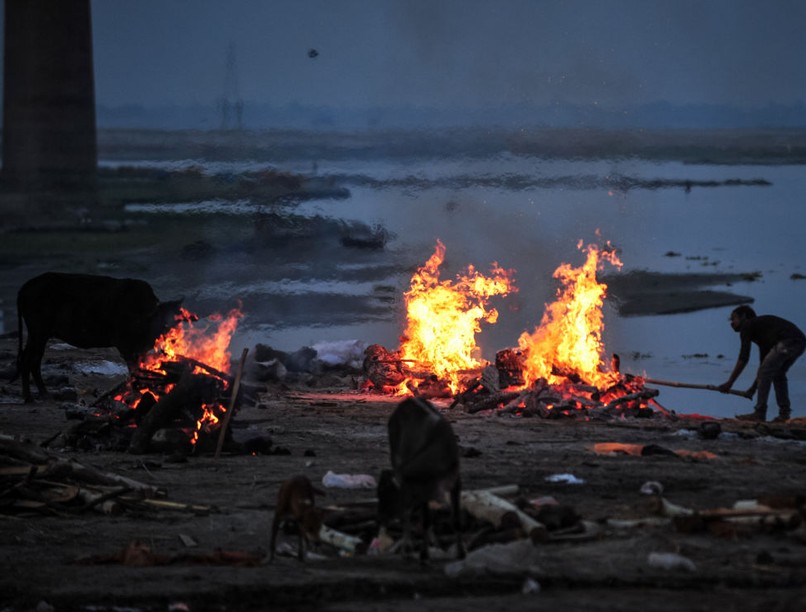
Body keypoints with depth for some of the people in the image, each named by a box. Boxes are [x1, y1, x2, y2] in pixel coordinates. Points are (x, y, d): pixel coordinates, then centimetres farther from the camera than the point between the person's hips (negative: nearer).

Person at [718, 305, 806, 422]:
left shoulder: (747, 326, 10)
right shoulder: (760, 324, 35)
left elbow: (743, 358, 1)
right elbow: (764, 363, 39)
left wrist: (729, 383, 5)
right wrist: (753, 388, 41)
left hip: (786, 342, -9)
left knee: (765, 373, 1)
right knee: (778, 374, 24)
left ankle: (759, 414, 3)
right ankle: (784, 413, 21)